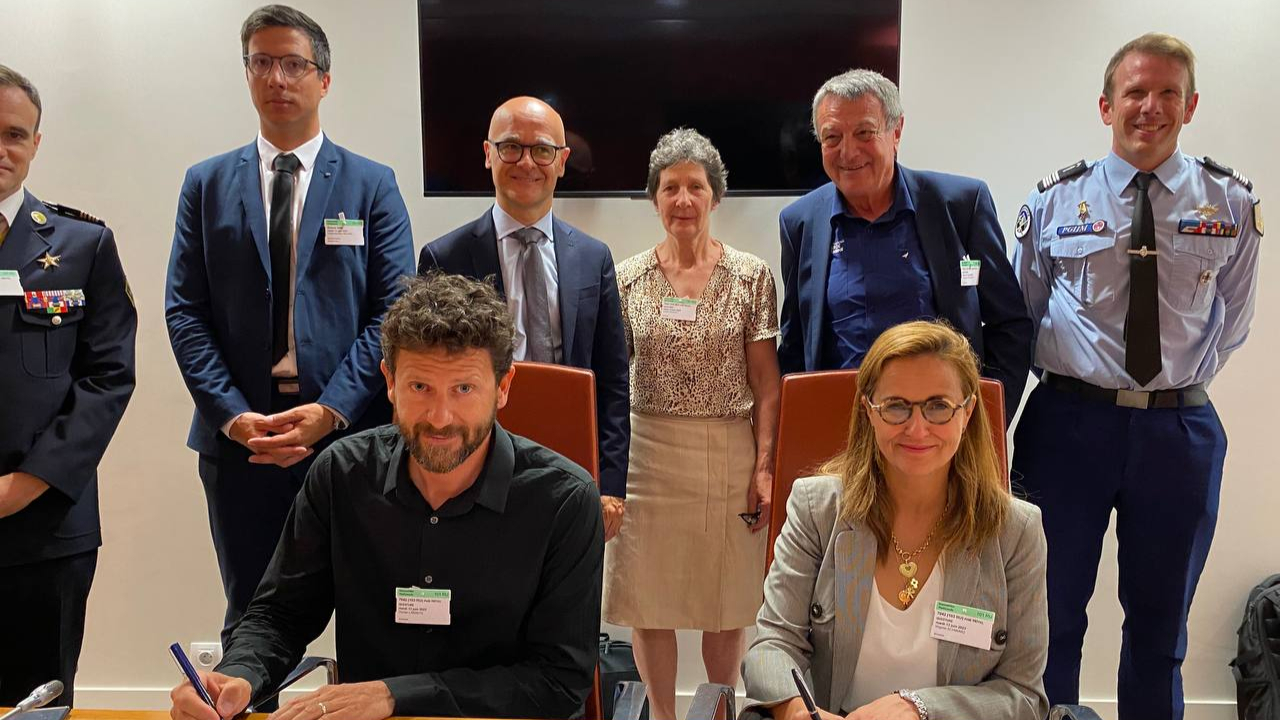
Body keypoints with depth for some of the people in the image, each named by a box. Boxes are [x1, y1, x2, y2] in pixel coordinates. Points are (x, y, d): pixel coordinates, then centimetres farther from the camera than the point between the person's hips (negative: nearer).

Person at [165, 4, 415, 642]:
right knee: (250, 614, 13)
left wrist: (331, 410, -14)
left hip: (350, 432, -1)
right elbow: (184, 311, 4)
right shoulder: (207, 184, 10)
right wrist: (233, 415, -10)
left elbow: (394, 312, -3)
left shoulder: (373, 185, 4)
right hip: (238, 437, 2)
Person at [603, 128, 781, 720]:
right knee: (650, 600, 10)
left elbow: (766, 381, -1)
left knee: (728, 602, 12)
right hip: (649, 454, 1)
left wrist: (765, 465, -6)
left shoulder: (751, 275, -1)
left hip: (730, 455, 0)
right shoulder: (627, 278, 2)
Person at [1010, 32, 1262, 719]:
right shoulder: (1054, 200, -2)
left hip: (1181, 427, 2)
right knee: (1054, 611, 10)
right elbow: (1021, 314, 6)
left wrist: (1181, 382, 7)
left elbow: (1231, 322, 11)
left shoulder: (1232, 203, 2)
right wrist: (1071, 377, 2)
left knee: (1160, 621, 15)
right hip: (1069, 421, -1)